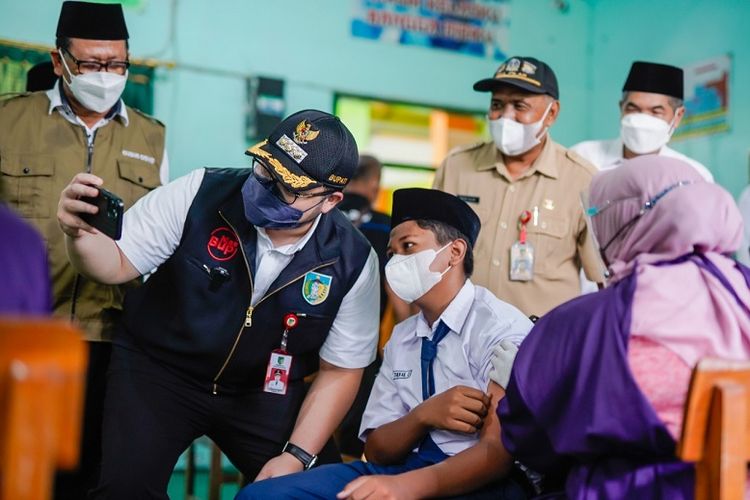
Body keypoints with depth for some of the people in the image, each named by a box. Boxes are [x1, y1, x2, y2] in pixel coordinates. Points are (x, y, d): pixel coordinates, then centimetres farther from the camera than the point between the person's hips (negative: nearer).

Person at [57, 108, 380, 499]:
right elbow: (118, 264, -11)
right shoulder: (199, 194, -20)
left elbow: (340, 371, -6)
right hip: (158, 369, -1)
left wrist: (298, 455, -12)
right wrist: (81, 233, -33)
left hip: (263, 393, 2)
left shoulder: (353, 262, -16)